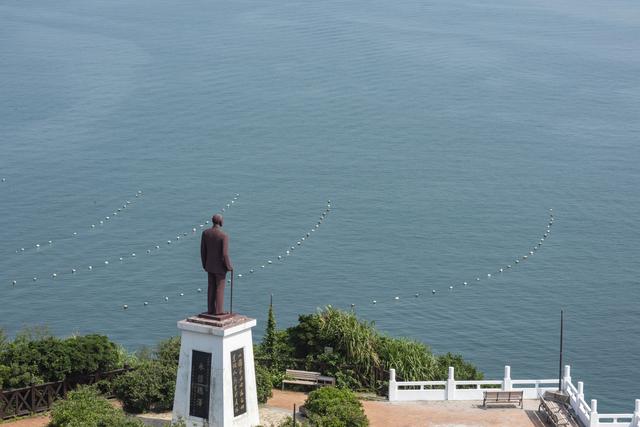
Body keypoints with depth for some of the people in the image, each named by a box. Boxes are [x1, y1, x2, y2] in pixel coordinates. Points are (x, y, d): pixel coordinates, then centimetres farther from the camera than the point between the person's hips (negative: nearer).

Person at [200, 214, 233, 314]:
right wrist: (229, 267, -7)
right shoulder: (224, 236, -23)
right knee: (220, 289, 5)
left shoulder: (205, 233, -6)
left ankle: (211, 309, 18)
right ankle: (219, 311, 9)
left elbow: (203, 250, 0)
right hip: (220, 266, -5)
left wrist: (205, 264, 13)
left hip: (210, 265, 5)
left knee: (211, 288, 15)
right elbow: (225, 254, -23)